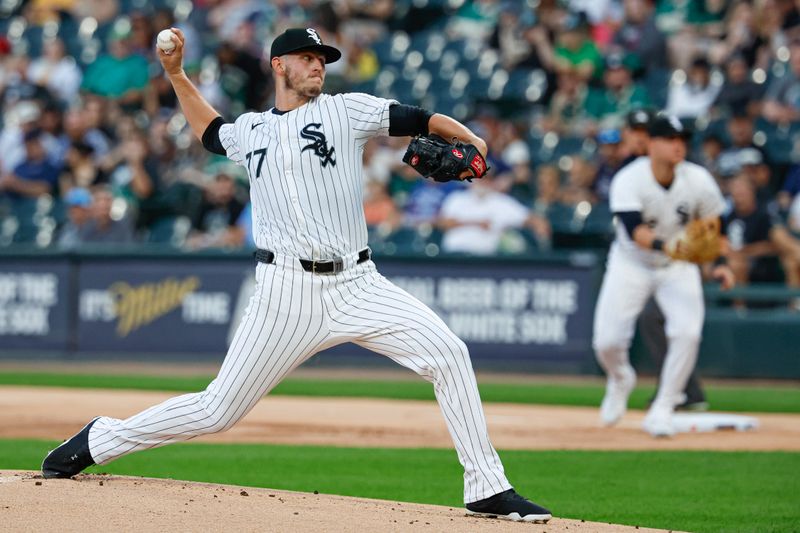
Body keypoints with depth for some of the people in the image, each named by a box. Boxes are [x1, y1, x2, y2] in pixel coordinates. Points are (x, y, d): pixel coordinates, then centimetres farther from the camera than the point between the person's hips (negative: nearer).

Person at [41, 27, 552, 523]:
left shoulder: (346, 109, 7)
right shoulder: (250, 130, 15)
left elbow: (418, 120, -2)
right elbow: (211, 131, 37)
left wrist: (470, 140, -19)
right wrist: (176, 74, 29)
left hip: (357, 286, 0)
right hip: (288, 291, 0)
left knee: (447, 353, -19)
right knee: (219, 410, -1)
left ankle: (488, 489, -11)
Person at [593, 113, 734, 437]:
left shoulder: (698, 180, -14)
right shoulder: (628, 180, -24)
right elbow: (635, 231, -38)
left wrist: (720, 264, -12)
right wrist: (666, 245, -55)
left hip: (678, 268, 1)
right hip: (631, 265, -1)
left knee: (688, 333, -22)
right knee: (607, 342, -9)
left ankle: (662, 411, -6)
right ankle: (620, 381, 29)